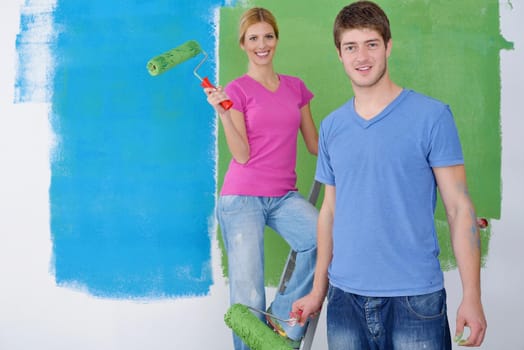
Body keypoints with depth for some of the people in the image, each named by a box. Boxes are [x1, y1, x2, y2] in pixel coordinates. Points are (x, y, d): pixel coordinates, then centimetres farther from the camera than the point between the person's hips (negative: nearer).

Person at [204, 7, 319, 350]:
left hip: (284, 196, 4)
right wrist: (222, 111, -19)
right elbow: (242, 154, -10)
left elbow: (315, 145, 15)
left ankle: (285, 319, -6)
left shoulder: (296, 87, 12)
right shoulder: (237, 90, -1)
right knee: (249, 297, -7)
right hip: (242, 197, -3)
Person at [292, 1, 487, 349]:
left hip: (414, 298, -3)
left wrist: (472, 297, -12)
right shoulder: (331, 127, 7)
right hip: (345, 297, 4)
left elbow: (459, 207, -6)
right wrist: (318, 291, 12)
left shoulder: (432, 116, -5)